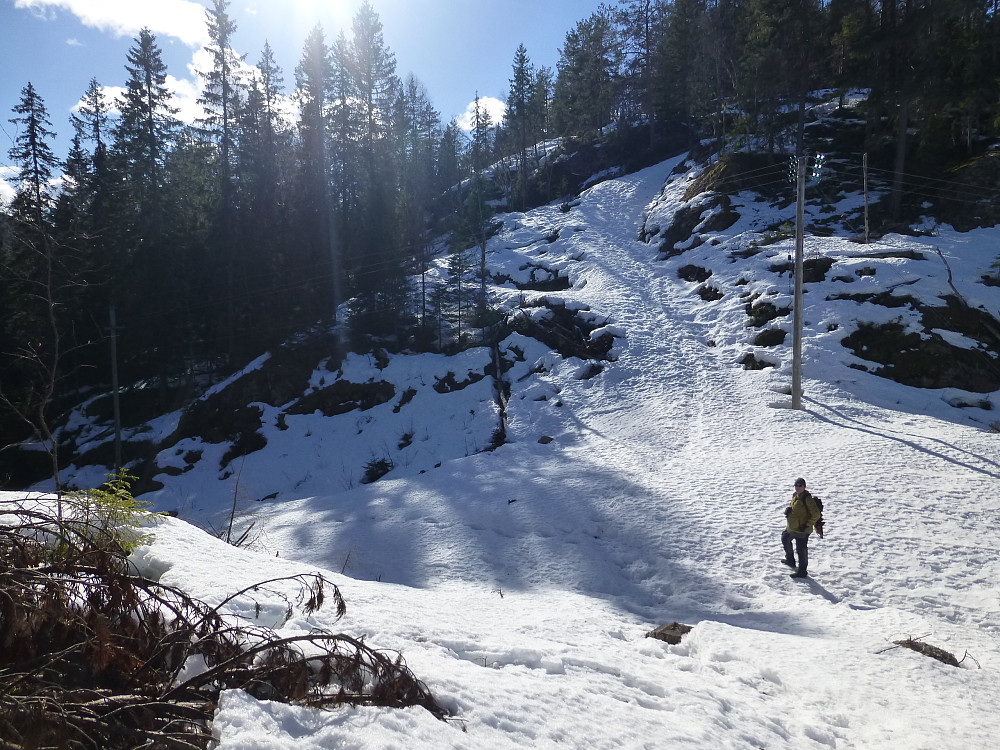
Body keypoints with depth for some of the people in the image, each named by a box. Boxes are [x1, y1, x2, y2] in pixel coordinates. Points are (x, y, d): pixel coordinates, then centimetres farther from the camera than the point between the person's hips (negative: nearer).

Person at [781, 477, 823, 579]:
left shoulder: (807, 499, -23)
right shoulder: (795, 495, 3)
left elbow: (816, 515, -23)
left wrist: (807, 525, -20)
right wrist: (788, 509, -3)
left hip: (802, 530, -10)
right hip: (791, 528, 10)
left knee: (801, 550, 1)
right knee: (785, 539, 29)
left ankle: (802, 572, 16)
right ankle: (790, 560, 48)